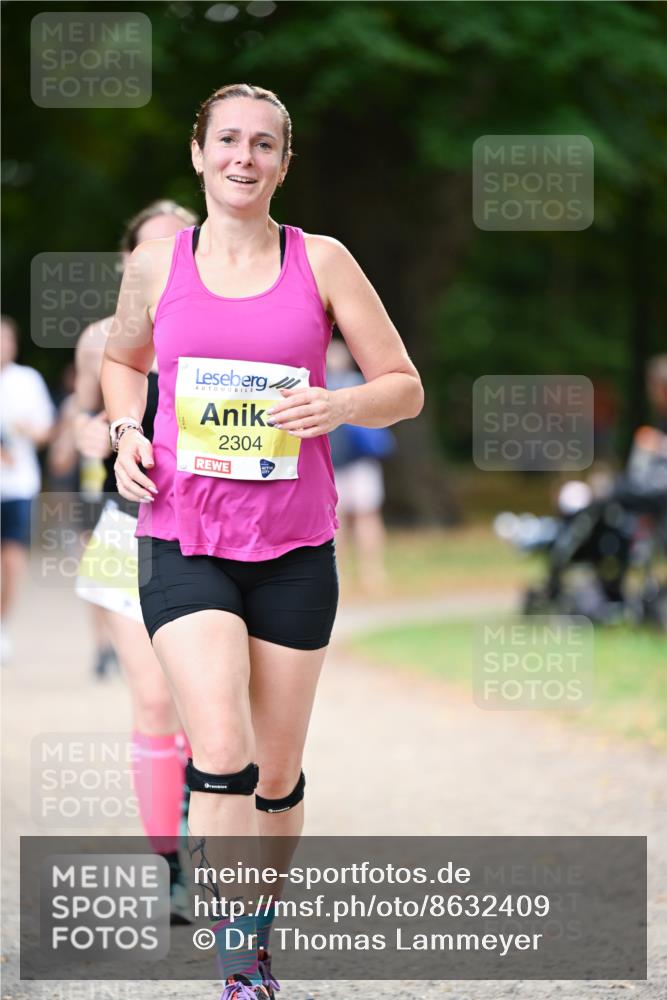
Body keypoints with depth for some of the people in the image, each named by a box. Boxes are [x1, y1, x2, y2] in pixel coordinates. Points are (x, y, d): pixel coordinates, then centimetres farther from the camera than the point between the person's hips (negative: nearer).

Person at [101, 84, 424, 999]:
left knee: (276, 776, 9)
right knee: (222, 755, -18)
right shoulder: (156, 265, 3)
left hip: (294, 549, 1)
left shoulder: (321, 262, 0)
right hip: (184, 542, -1)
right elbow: (123, 358, 23)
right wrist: (125, 432, 3)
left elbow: (405, 387, 4)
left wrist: (336, 407, -16)